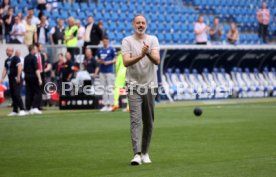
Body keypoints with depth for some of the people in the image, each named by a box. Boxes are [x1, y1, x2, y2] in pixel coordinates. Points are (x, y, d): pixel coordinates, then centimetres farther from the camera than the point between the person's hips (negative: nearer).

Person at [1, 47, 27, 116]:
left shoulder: (16, 58, -9)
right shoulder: (6, 60, 16)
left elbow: (19, 67, -17)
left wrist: (18, 77, -22)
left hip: (16, 79, -8)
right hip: (11, 79, 8)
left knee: (17, 94, -16)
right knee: (12, 95, 9)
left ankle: (22, 110, -17)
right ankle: (15, 111, 15)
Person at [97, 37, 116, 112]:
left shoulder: (111, 49, -2)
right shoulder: (100, 50, 13)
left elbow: (115, 60, -1)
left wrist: (108, 62, -15)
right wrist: (100, 61, -3)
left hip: (109, 71, -5)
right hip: (102, 71, 5)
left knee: (110, 88, -6)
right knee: (103, 89, 7)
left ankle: (110, 105, -3)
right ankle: (105, 105, 11)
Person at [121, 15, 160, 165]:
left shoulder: (153, 40, 5)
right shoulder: (127, 41, 1)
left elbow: (157, 61, -10)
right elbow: (126, 62, -14)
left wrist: (148, 53, -30)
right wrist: (140, 56, -29)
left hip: (150, 85, 3)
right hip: (134, 86, -3)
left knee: (149, 121, 7)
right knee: (135, 120, -13)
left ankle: (145, 153, 19)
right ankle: (137, 154, -20)